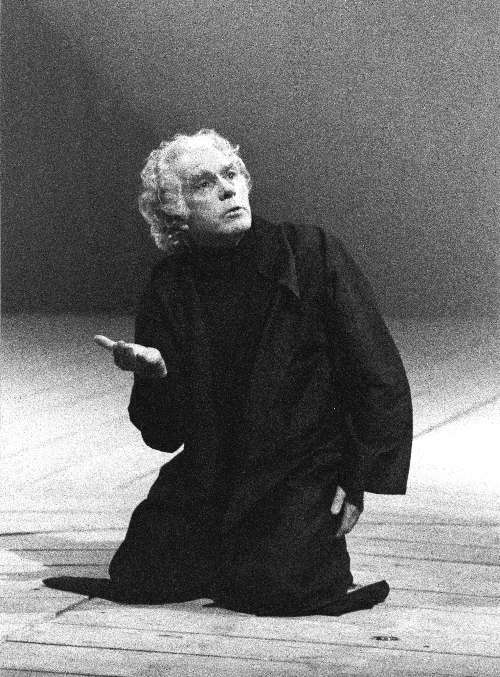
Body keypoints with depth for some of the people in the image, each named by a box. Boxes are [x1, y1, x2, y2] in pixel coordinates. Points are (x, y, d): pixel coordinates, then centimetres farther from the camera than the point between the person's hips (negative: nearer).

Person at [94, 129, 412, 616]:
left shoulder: (311, 253, -8)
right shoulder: (169, 289, 1)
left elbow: (381, 382, -6)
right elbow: (165, 435, 1)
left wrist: (358, 482, -10)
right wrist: (152, 375, -19)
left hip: (308, 467, -3)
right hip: (208, 477, 4)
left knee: (273, 586, -24)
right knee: (137, 580, -9)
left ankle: (321, 547, 11)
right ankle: (231, 553, 19)